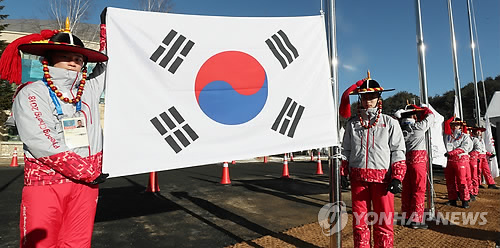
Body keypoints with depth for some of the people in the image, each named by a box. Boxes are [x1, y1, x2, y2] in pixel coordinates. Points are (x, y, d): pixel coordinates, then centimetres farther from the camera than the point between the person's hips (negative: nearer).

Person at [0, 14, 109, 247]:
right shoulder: (30, 94, -3)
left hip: (86, 183, 4)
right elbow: (44, 145, -15)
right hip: (45, 183, -3)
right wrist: (88, 173, -14)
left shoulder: (88, 89, 10)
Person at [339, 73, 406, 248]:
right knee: (359, 219, 10)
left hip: (382, 178, -2)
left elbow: (398, 151, 1)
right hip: (357, 178, 2)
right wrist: (343, 173, 6)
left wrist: (397, 178, -8)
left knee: (383, 221, 3)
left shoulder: (390, 123, 4)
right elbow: (346, 150, 13)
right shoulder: (352, 123, 11)